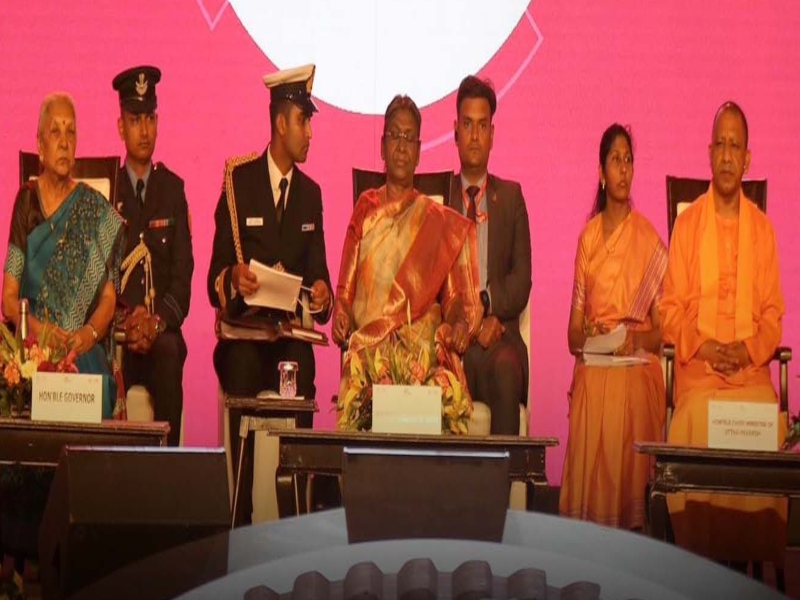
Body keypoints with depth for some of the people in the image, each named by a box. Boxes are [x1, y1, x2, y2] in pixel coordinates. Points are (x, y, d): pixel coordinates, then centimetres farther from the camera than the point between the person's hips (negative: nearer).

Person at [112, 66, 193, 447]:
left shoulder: (172, 188, 14)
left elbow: (184, 271, 7)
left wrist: (158, 319, -11)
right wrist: (125, 321, -13)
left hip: (163, 329, 1)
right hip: (117, 330, -1)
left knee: (168, 351, -34)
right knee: (117, 356, -36)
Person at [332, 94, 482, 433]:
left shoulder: (440, 223, 16)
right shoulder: (365, 210, 19)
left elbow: (457, 296, 10)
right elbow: (346, 288, 15)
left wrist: (459, 325, -12)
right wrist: (341, 316, -7)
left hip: (421, 354, -1)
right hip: (366, 353, 1)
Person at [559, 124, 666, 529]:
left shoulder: (649, 238, 5)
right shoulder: (587, 237, 13)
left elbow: (662, 331, 5)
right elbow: (572, 334, 11)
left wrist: (637, 339, -14)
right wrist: (586, 334, -9)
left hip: (637, 364, -2)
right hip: (591, 363, 2)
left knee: (626, 400, -27)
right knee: (594, 402, -23)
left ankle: (626, 524, -23)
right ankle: (589, 523, -19)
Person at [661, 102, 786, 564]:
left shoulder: (763, 228, 13)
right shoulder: (686, 223, 10)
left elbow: (773, 312, 11)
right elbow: (671, 309, 7)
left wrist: (749, 348, -8)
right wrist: (702, 346, -10)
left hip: (752, 371, 1)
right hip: (698, 372, -1)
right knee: (697, 422, -30)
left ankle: (754, 559, -18)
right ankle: (700, 558, -21)